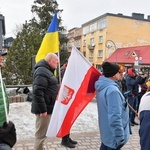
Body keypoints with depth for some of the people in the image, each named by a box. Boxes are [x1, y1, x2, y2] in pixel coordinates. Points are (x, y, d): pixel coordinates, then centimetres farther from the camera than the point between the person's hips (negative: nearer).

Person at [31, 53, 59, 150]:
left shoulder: (47, 71, 16)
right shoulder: (42, 71, -17)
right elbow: (38, 92, -26)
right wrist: (43, 109, -26)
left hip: (47, 107, 11)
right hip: (45, 108, -11)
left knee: (42, 133, 20)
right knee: (41, 133, -1)